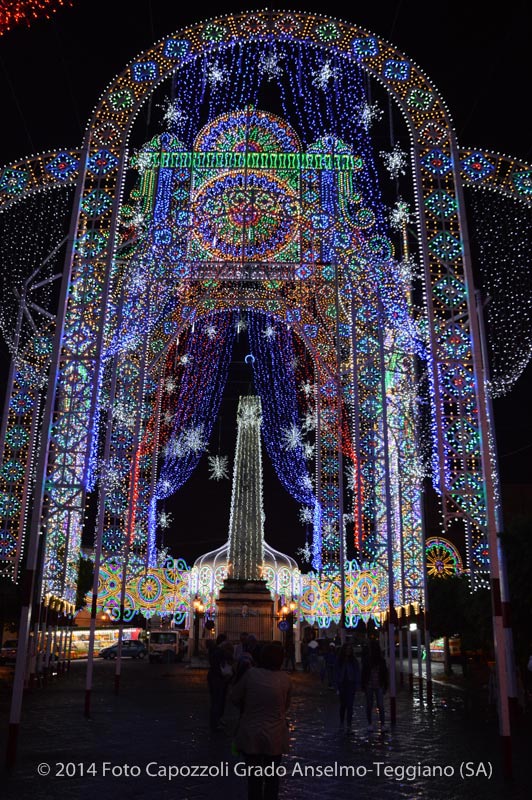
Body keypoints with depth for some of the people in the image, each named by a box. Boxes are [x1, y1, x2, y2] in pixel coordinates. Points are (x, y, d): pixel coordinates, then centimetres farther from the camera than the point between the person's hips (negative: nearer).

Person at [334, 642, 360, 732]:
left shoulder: (354, 660, 1)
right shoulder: (339, 661, 1)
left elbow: (357, 673, 0)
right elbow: (336, 673, 1)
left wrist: (357, 684, -8)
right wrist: (337, 686, -5)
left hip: (351, 685, -1)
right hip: (342, 684, 1)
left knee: (349, 705, -8)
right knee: (343, 704, 11)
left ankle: (349, 725, -7)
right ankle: (342, 722, 28)